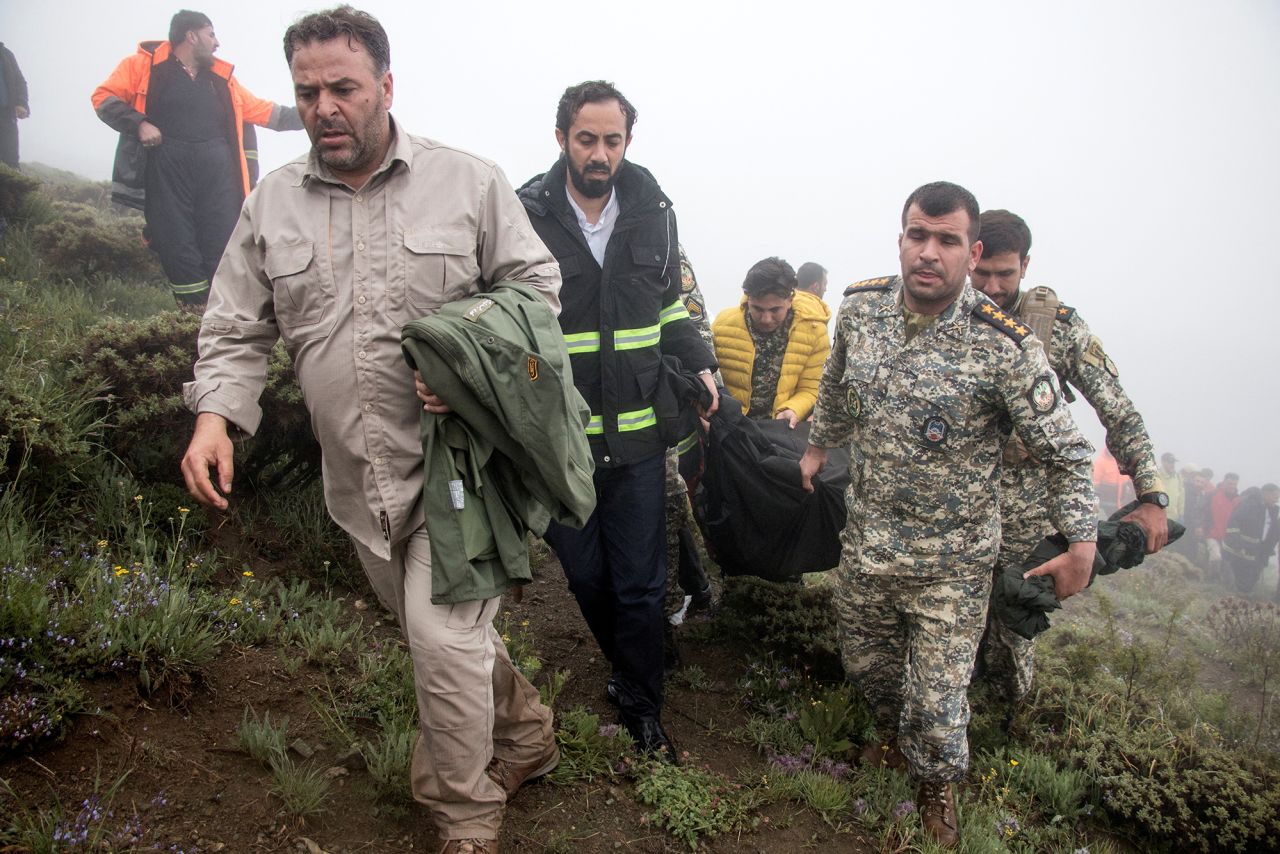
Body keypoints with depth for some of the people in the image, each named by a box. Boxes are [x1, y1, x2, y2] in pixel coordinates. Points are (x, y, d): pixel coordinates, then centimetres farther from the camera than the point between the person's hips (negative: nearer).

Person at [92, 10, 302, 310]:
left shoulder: (221, 77, 19)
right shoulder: (145, 64, 6)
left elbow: (264, 111, 22)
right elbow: (104, 96, 3)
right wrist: (139, 124, -12)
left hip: (215, 167, 3)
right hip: (167, 166, -3)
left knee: (223, 248, -4)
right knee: (179, 249, -5)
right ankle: (197, 315, 1)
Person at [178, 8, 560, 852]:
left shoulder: (468, 182, -4)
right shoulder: (272, 205, 5)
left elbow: (537, 285, 0)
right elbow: (238, 327, 8)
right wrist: (217, 413, -10)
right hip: (359, 479, 5)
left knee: (444, 636, -10)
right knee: (439, 626, 19)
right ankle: (527, 732, 45)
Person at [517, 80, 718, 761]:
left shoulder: (652, 212, 4)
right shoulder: (523, 216, -6)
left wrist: (698, 364, 2)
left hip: (637, 434, 2)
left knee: (640, 582, 8)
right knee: (586, 577, 16)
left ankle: (641, 704, 28)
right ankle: (631, 669, 43)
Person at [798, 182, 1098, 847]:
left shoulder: (1005, 347, -21)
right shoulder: (860, 308, -8)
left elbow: (1065, 451, -12)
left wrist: (1082, 545, -12)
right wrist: (818, 448, 24)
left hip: (952, 565, -4)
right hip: (865, 543, 4)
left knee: (938, 699, 7)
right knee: (865, 663, 24)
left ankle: (937, 785, 41)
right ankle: (895, 734, 58)